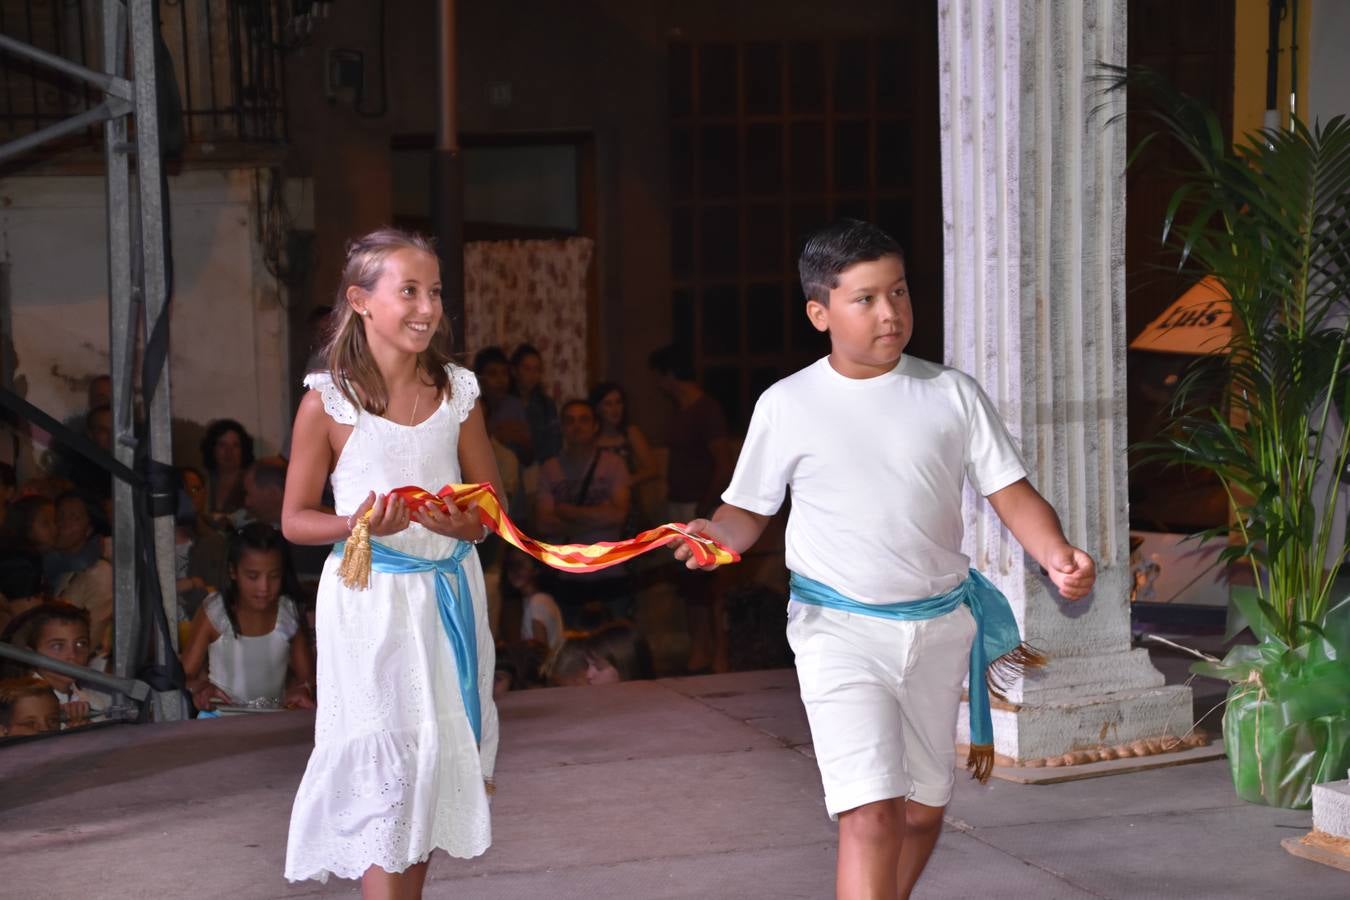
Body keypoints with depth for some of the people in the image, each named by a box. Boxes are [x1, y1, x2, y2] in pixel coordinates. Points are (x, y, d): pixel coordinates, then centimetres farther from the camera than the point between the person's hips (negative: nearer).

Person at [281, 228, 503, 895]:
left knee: (434, 757, 10)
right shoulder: (327, 402, -8)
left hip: (449, 595, 4)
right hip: (369, 598, -4)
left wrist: (457, 522, -13)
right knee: (380, 763, -7)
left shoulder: (457, 392, 3)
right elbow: (295, 520, -2)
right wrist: (359, 525, -21)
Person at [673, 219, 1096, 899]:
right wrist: (715, 534, -19)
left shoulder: (951, 394, 1)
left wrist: (1057, 555, -18)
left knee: (924, 807, 16)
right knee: (871, 814, -17)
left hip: (939, 628, 4)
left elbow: (1011, 494, 1)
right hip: (840, 630, -4)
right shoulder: (787, 405, -3)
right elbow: (747, 512, 4)